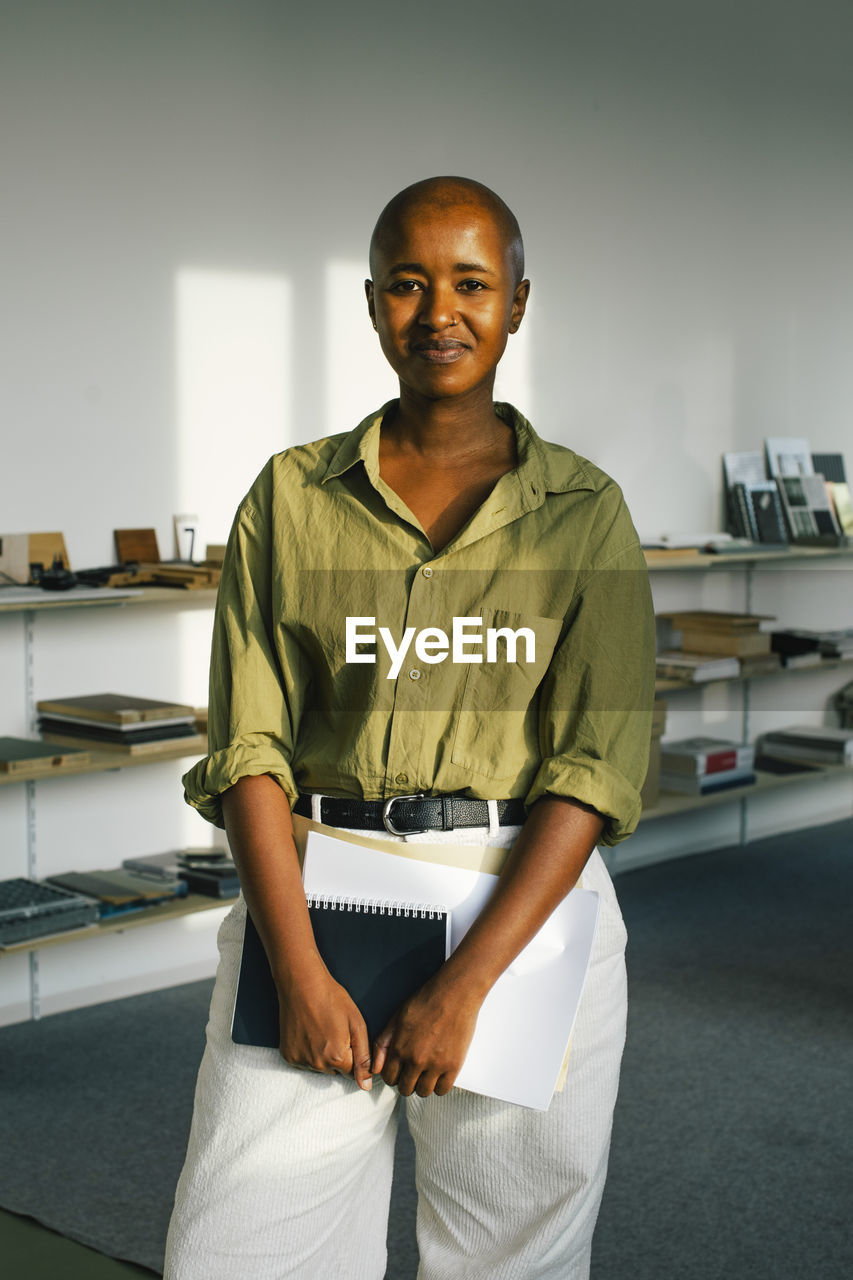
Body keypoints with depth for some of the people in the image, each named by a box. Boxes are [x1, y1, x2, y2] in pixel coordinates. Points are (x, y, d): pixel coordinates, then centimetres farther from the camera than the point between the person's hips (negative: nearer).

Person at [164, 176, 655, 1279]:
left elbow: (601, 761, -5)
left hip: (526, 903, 0)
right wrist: (299, 973, -12)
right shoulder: (292, 496, 6)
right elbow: (249, 745, 0)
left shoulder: (583, 510, 3)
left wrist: (462, 986, -14)